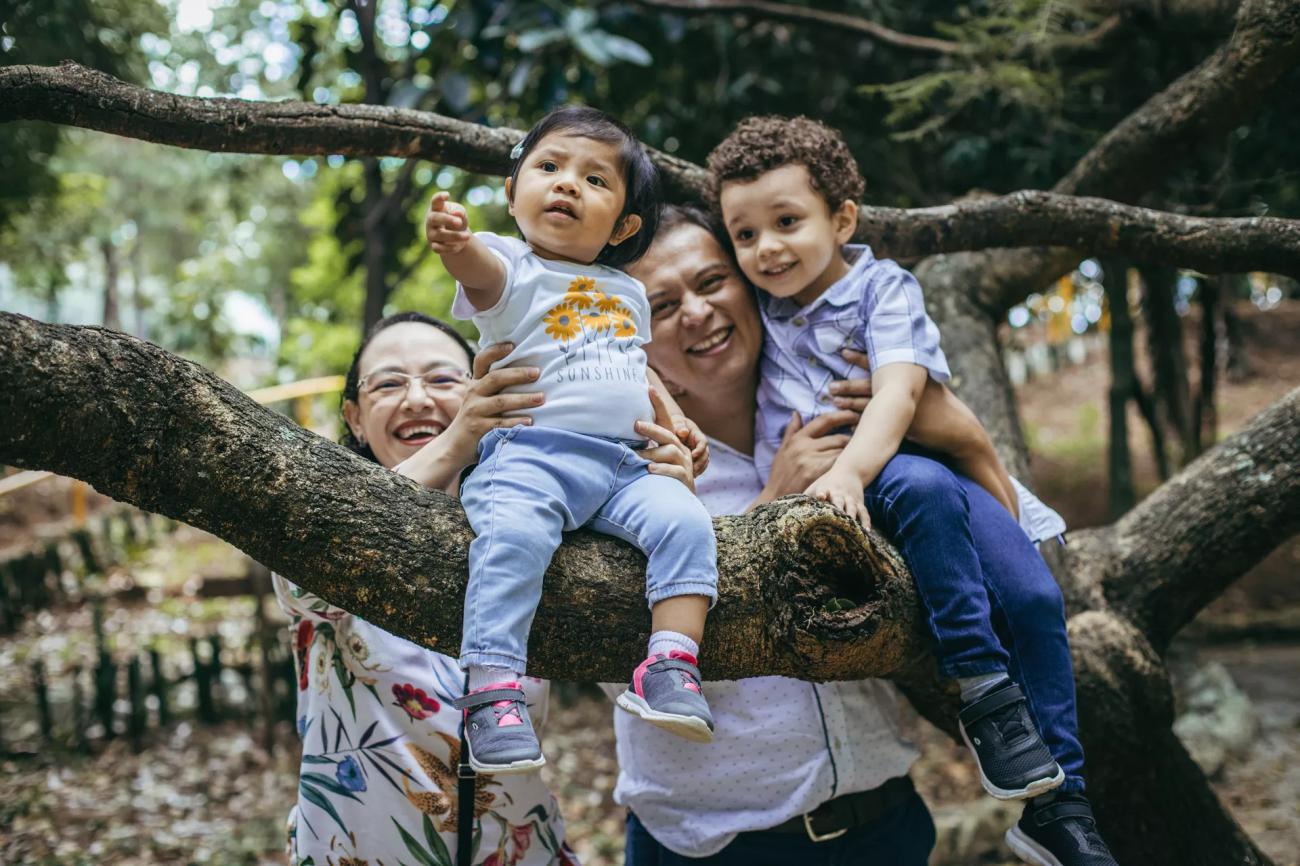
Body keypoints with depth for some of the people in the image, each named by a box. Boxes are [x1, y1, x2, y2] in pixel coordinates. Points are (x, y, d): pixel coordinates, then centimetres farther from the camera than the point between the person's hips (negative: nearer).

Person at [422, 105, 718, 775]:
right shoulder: (514, 269, 5)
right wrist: (455, 242, -45)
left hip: (623, 463, 5)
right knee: (514, 535, -33)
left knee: (684, 521, -20)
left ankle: (671, 660, -18)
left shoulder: (628, 294, 24)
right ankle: (492, 691, -31)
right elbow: (481, 267, -20)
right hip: (529, 453, -5)